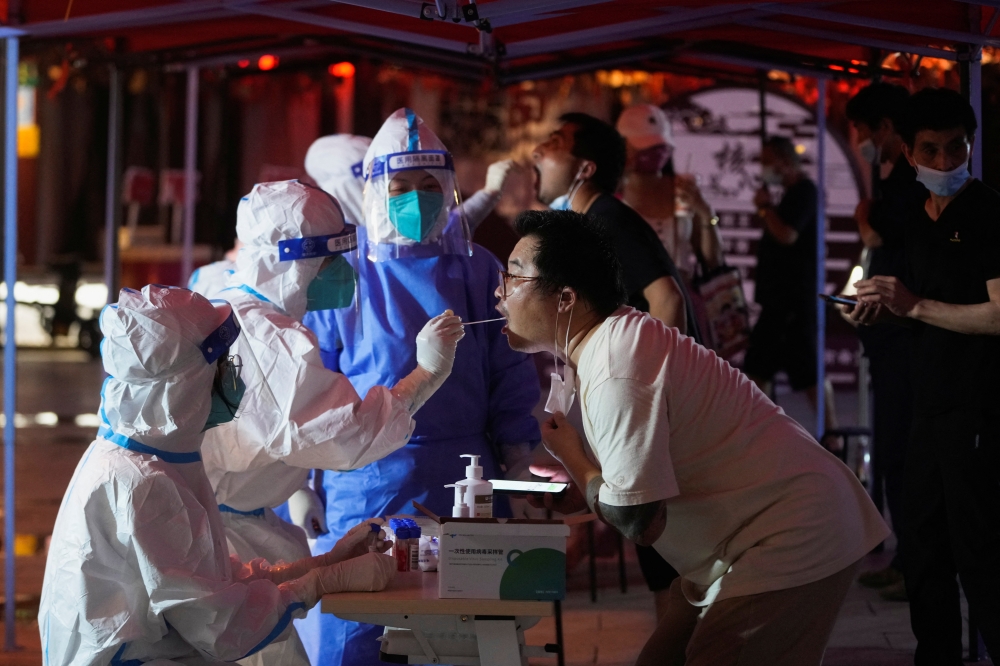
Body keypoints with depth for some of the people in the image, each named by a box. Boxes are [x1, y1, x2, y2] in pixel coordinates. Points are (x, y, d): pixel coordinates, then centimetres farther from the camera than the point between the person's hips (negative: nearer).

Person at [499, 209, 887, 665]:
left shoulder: (617, 374, -24)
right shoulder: (611, 341, 8)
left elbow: (638, 523, -23)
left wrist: (572, 459, -7)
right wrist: (586, 488, 4)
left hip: (792, 540, -10)